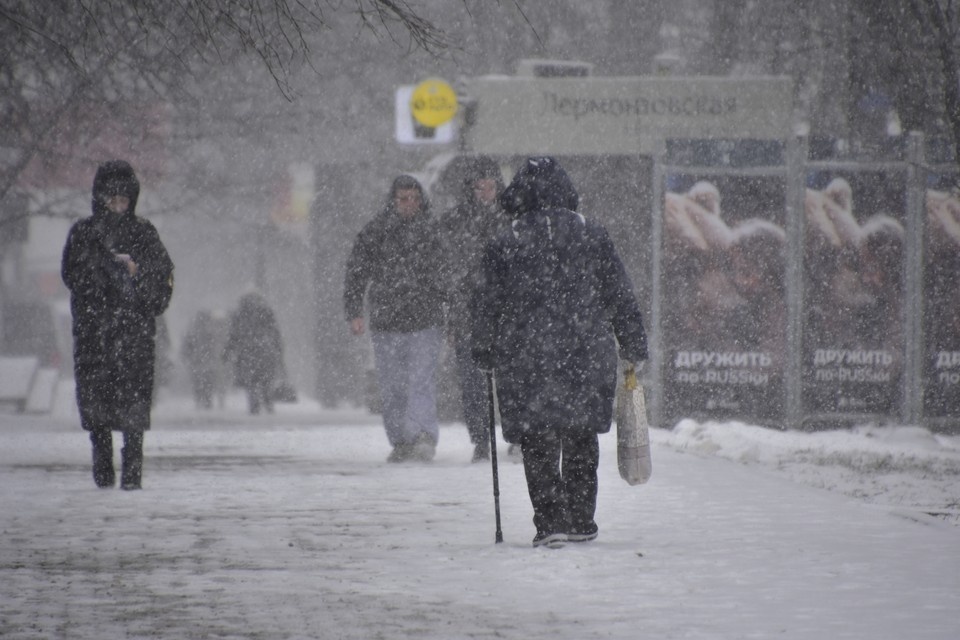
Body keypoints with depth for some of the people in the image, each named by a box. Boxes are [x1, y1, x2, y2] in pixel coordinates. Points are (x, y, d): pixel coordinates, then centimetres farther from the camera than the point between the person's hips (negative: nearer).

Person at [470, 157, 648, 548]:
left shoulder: (505, 244, -3)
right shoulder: (591, 235, 2)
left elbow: (488, 304, 2)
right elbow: (620, 294, 6)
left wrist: (485, 353, 15)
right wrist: (634, 346, 15)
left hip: (526, 361, -2)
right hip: (587, 355, 2)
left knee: (538, 445, 3)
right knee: (581, 439, 15)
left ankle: (550, 522, -8)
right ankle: (580, 521, 19)